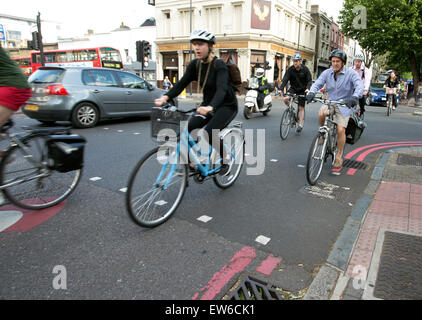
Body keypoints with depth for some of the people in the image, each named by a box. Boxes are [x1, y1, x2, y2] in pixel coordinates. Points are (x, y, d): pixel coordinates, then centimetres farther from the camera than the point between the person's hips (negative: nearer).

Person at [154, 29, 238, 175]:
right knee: (188, 129, -16)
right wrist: (165, 97, -30)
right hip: (207, 104, 6)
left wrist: (211, 107, -56)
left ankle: (225, 163, 0)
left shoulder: (219, 65, -22)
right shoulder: (194, 64, -4)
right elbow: (181, 83, -12)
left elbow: (221, 89, -37)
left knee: (209, 133, -27)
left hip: (226, 105, -6)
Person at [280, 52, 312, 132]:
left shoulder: (305, 69, -12)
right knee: (286, 99, -26)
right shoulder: (290, 69, -9)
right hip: (293, 88, 2)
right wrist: (281, 89, -34)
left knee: (301, 108, -2)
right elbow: (285, 79, -17)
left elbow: (309, 80, -13)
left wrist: (307, 88, -34)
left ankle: (300, 124, 5)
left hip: (302, 90, -2)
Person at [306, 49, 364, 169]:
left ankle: (339, 156, 7)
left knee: (341, 130, -11)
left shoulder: (351, 73, -11)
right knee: (321, 114, -32)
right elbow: (317, 84, -11)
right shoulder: (327, 73, -1)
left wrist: (355, 97, -45)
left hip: (345, 105, -2)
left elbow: (360, 86, -24)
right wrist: (311, 93, -34)